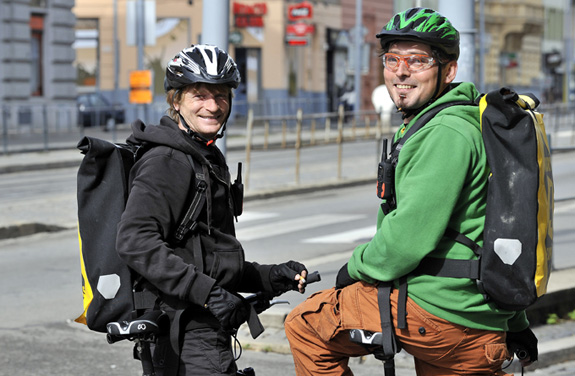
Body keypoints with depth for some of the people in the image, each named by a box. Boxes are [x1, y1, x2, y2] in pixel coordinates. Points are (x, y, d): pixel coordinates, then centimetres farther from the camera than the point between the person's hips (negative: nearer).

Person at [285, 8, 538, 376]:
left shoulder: (444, 134, -15)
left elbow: (409, 238, -23)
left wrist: (358, 266, -3)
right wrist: (517, 326, 30)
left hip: (436, 311, -10)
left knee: (304, 325, 2)